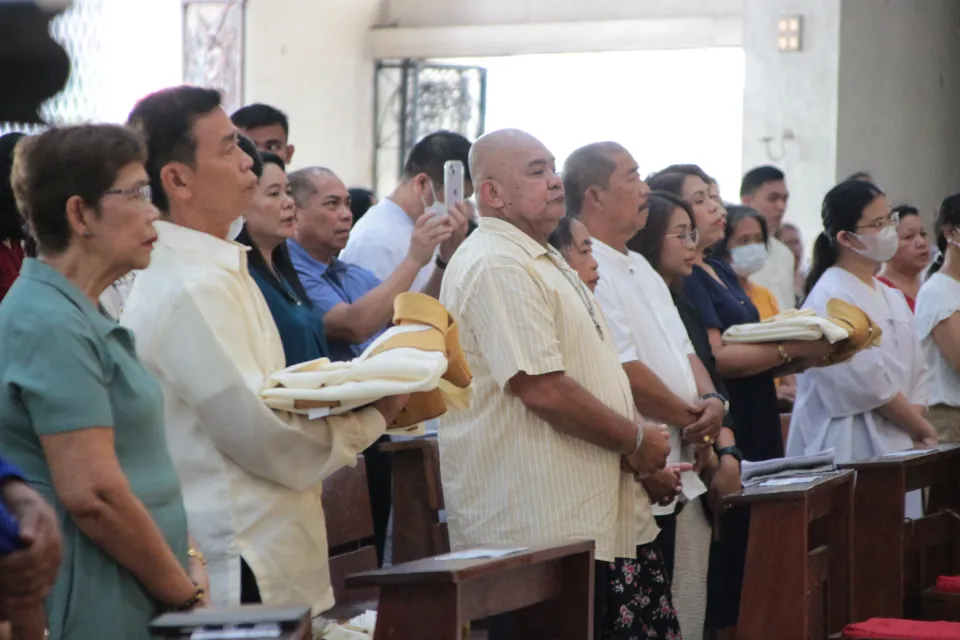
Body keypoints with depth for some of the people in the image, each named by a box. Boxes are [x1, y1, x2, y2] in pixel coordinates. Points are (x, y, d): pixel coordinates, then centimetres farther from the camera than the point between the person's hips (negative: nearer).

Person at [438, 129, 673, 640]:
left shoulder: (540, 260, 19)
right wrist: (637, 441, -10)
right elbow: (543, 389, -23)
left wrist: (640, 454, 11)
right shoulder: (497, 267, -16)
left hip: (595, 519, 10)